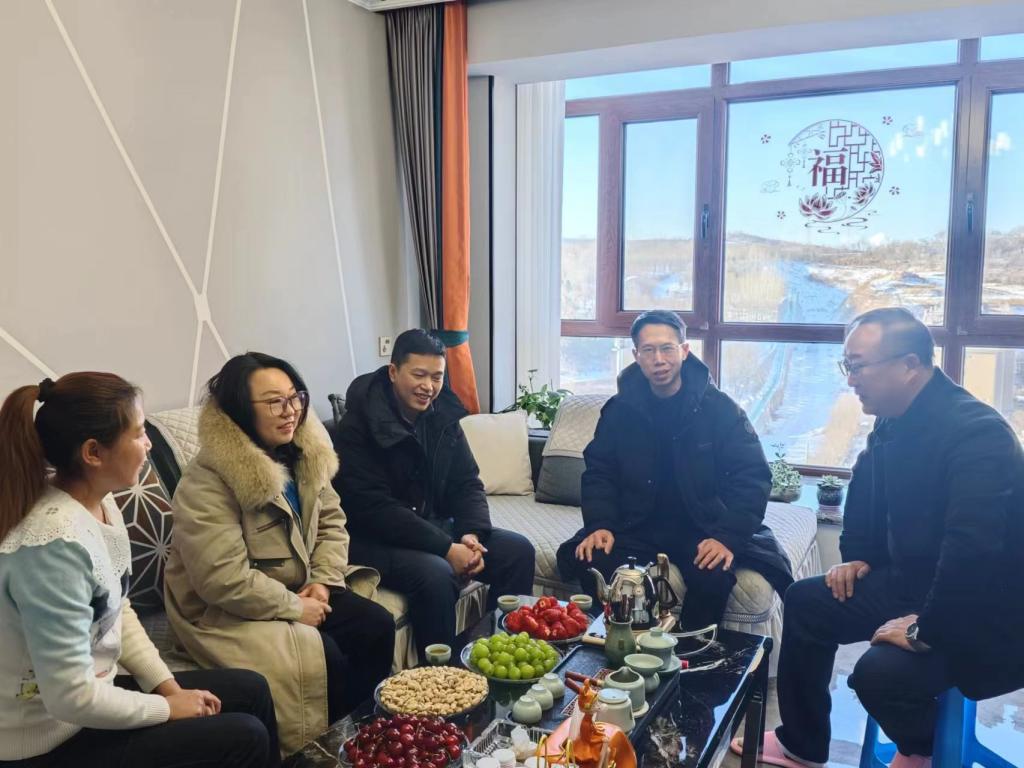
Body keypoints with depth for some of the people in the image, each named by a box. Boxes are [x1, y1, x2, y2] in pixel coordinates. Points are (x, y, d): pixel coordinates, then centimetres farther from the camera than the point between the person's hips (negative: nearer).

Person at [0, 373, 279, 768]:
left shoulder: (101, 505, -2)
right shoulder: (55, 543, -31)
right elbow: (72, 698, -29)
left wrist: (169, 686, 1)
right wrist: (166, 707, -15)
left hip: (91, 695, 9)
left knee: (250, 690, 11)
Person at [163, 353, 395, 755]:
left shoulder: (304, 454, 1)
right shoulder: (208, 482, -24)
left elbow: (331, 521, 9)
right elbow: (225, 580, -29)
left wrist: (323, 581, -7)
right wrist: (295, 608, -21)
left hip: (299, 590, 7)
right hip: (228, 610, -7)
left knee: (377, 625, -11)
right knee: (325, 658, -25)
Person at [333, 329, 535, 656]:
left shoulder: (443, 416, 3)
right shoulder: (358, 426, -16)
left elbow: (467, 484, 7)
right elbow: (373, 507, -23)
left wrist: (472, 533, -14)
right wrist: (446, 549, -27)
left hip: (435, 526, 7)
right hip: (375, 539, -7)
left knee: (518, 550, -6)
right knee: (436, 574, -34)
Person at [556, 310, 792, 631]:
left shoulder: (719, 408, -5)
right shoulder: (620, 409, 3)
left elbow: (751, 476, -8)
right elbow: (599, 472, 6)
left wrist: (727, 536, -22)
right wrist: (600, 524, -12)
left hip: (702, 526, -2)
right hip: (636, 525, 2)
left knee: (714, 574, -31)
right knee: (592, 562, -24)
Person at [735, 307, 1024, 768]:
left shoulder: (975, 432, -29)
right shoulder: (893, 422, 2)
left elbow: (973, 549, -38)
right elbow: (866, 487, 22)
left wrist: (925, 630, -31)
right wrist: (857, 556, 13)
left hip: (986, 614, -9)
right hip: (911, 583, 9)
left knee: (879, 671, -31)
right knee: (806, 602, 9)